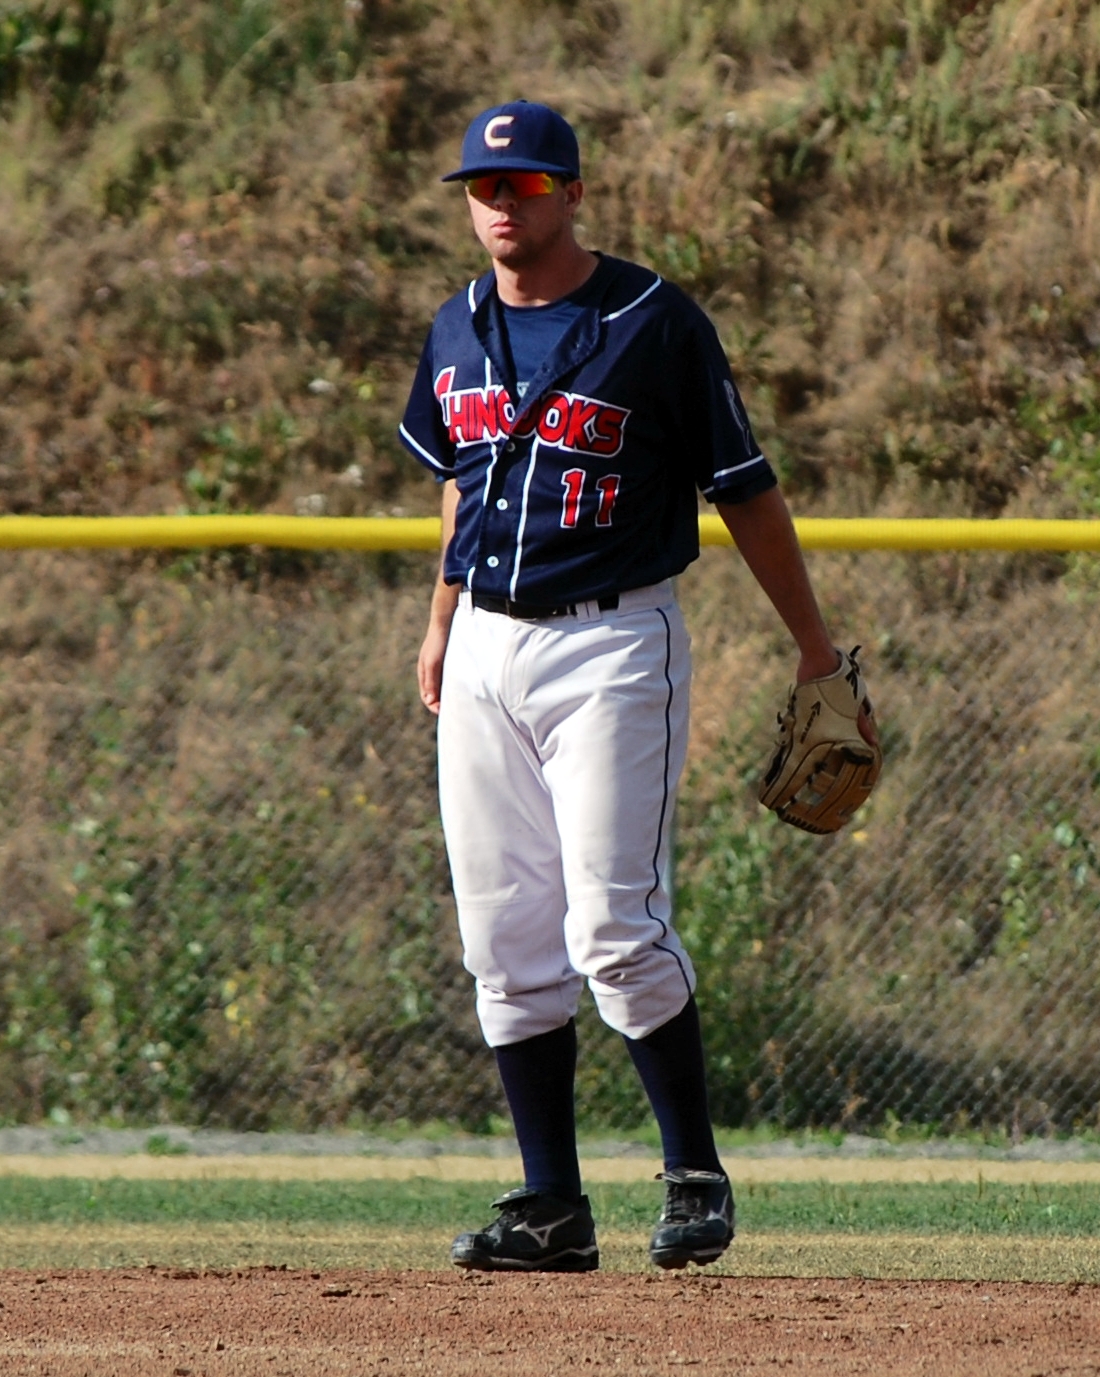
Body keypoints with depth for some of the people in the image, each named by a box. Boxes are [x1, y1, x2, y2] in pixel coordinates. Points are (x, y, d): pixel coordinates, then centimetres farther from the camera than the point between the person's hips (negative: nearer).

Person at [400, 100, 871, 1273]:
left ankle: (695, 1174, 1)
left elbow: (744, 491, -3)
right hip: (485, 652, 6)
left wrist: (816, 648, -1)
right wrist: (440, 622, 26)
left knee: (614, 928, -14)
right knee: (505, 941, 4)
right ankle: (553, 1203, 9)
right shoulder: (459, 333, 10)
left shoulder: (653, 323, -8)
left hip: (612, 647, -6)